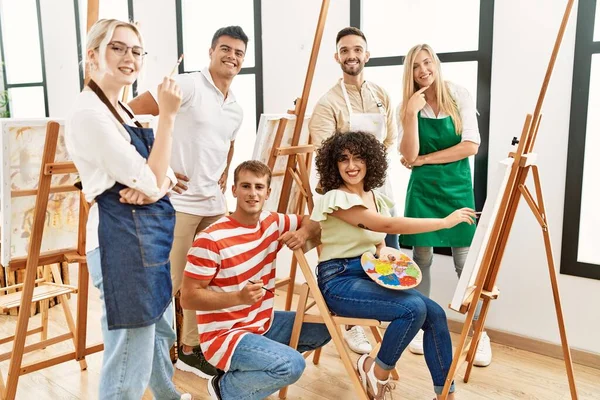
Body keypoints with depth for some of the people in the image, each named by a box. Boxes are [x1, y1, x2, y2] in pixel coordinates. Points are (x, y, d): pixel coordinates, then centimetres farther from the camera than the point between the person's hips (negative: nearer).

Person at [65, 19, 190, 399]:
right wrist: (168, 114, -17)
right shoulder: (89, 113, -16)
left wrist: (153, 188, -12)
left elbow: (163, 175, 11)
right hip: (122, 240, -10)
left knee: (160, 331, 28)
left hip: (150, 236, 10)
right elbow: (151, 181, -19)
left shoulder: (123, 110, 13)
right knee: (129, 353, 0)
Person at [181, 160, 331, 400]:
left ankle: (247, 368, 12)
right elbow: (188, 298, -19)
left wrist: (304, 233, -11)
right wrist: (240, 297, -32)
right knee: (292, 365, -27)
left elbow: (311, 222, 14)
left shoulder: (273, 223, -1)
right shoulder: (211, 240, -21)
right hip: (224, 335, -8)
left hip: (264, 323, 8)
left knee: (325, 328, 10)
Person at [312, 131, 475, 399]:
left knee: (435, 314, -9)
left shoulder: (375, 198, 10)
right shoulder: (335, 198, -15)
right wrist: (445, 222, -21)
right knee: (414, 308, -26)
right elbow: (388, 225, -23)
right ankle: (377, 372, -1)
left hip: (369, 275, 7)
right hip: (339, 280, -7)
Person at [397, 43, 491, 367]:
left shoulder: (459, 96, -2)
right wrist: (412, 113, -19)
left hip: (457, 186, -1)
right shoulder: (407, 107, 0)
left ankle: (479, 334, 12)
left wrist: (424, 159, -10)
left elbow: (471, 146, -10)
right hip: (422, 188, 1)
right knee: (422, 258, 6)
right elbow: (409, 156, -11)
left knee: (465, 262, 0)